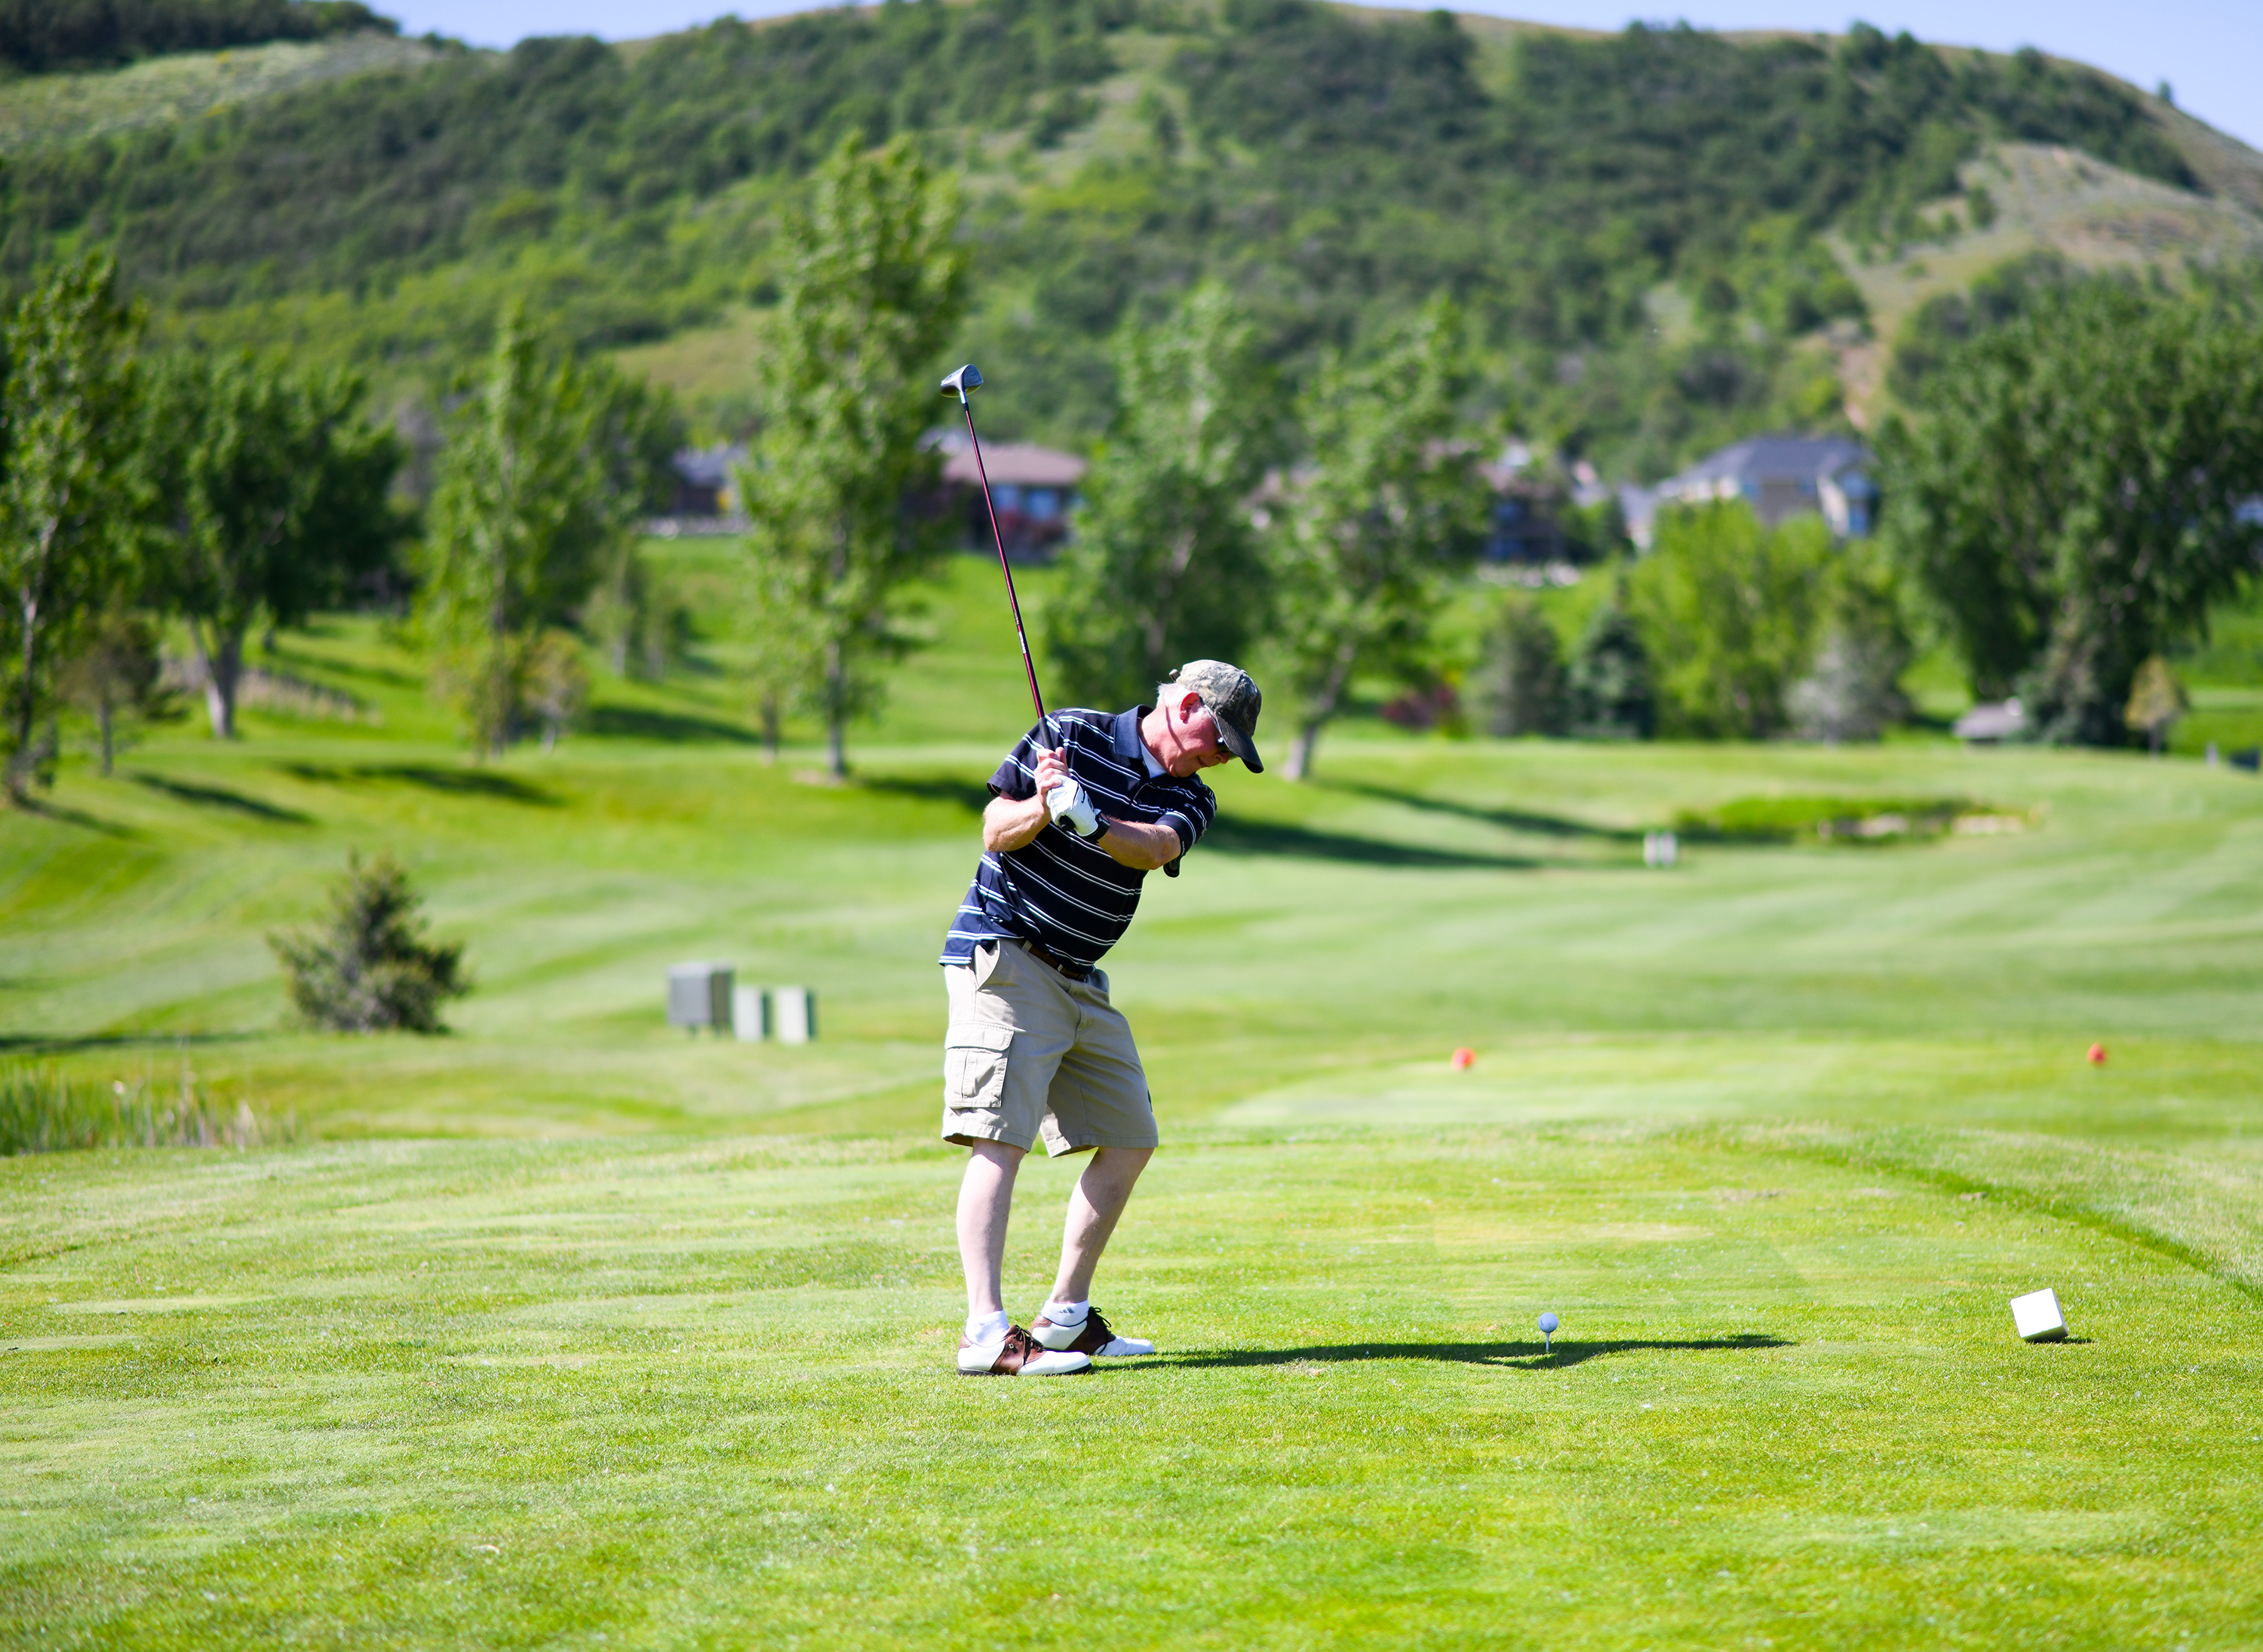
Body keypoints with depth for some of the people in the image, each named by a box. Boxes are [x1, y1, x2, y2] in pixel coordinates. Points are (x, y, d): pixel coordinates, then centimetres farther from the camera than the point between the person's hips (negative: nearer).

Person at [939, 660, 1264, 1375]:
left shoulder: (1190, 800, 7)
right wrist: (1041, 809, -27)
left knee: (1130, 1141, 9)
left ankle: (1066, 1318, 18)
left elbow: (1155, 848, -17)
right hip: (1002, 953, -8)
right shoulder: (1072, 734, -6)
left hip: (1080, 980, 8)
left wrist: (1089, 820, -36)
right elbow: (995, 834, -7)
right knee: (1001, 1138, -17)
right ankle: (985, 1333, -24)